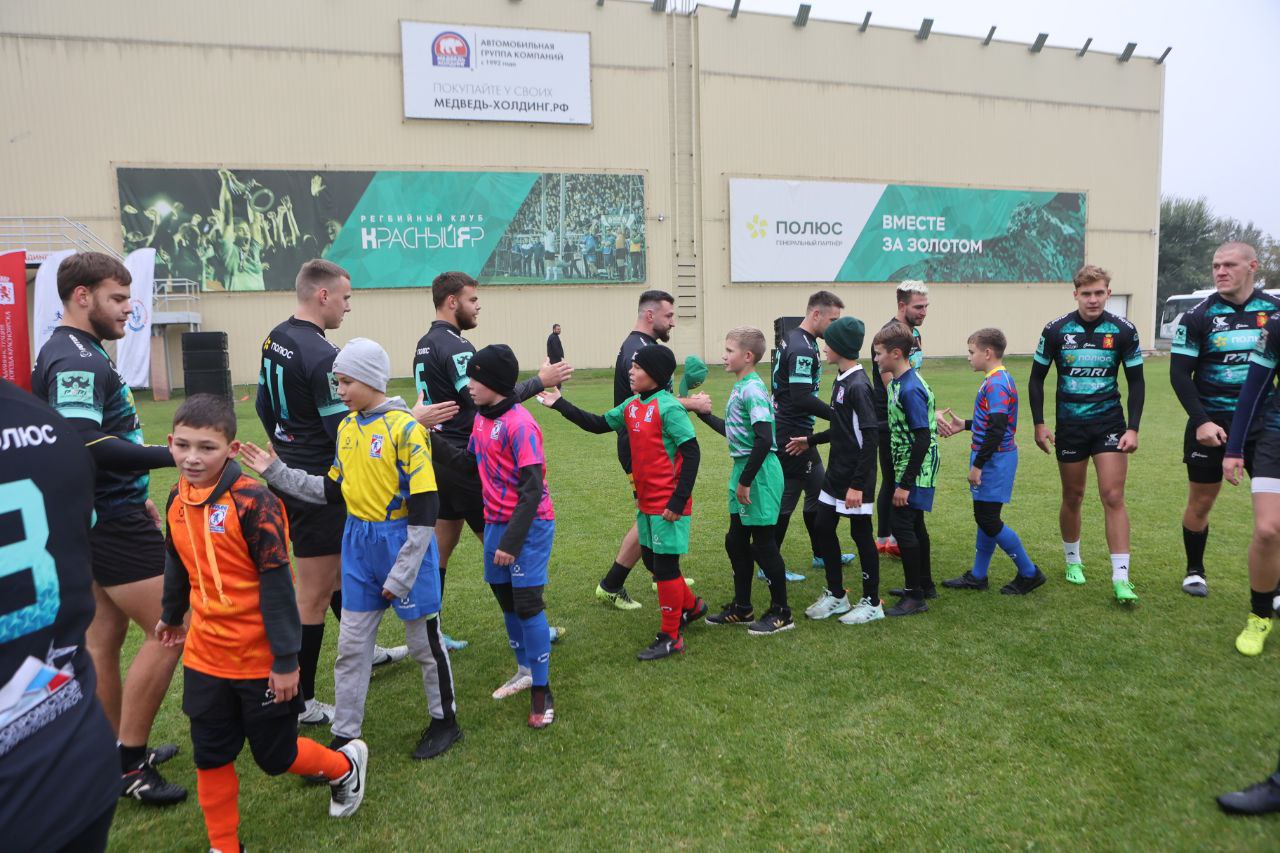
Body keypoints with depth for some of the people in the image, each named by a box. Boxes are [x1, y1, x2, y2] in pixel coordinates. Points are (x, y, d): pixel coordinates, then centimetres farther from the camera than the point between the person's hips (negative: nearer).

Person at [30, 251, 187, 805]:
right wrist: (169, 457, -33)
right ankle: (127, 765, 6)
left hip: (106, 515, 10)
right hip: (110, 523, -10)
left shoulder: (81, 353, 14)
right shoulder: (74, 358, -19)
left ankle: (117, 755, 29)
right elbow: (83, 444, -32)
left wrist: (137, 494, 23)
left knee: (103, 638, 16)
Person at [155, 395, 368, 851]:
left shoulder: (253, 501, -22)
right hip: (204, 657, 6)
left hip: (261, 661, -5)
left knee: (275, 757, 11)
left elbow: (277, 584, -20)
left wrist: (286, 659, -18)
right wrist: (172, 615, 32)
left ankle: (346, 765, 39)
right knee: (210, 758, 14)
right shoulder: (177, 499, -1)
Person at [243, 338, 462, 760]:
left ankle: (445, 721, 28)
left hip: (402, 541, -6)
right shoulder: (347, 426, 6)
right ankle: (344, 734, 25)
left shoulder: (404, 427, -17)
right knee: (351, 643, 11)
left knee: (424, 639, 9)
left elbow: (424, 504, -18)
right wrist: (275, 472, 7)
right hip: (358, 542, 7)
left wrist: (402, 573, -18)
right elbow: (332, 490, 15)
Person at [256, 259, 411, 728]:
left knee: (340, 568, 24)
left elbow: (264, 404, 16)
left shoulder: (275, 338, 6)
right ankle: (299, 702, 11)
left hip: (291, 474, 10)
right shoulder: (321, 355, -24)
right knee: (314, 594, 0)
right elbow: (346, 433, -23)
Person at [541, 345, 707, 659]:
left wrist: (678, 500, -21)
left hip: (668, 504, -8)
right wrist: (560, 405, 15)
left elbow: (691, 453, -19)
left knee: (665, 565, 1)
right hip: (646, 501, 8)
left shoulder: (668, 407, -17)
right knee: (652, 560, 18)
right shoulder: (631, 405, 7)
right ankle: (691, 605, 41)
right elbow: (598, 424, 18)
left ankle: (671, 637, 15)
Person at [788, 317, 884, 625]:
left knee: (861, 533, 3)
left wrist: (858, 484, -23)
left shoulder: (858, 386, -20)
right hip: (836, 472, 9)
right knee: (823, 527, 13)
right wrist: (810, 440, 27)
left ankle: (872, 603, 18)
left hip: (855, 478, -9)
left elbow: (870, 438, -22)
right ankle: (836, 596, 26)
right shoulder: (841, 381, 9)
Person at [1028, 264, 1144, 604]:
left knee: (1113, 497, -7)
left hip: (1109, 423, 0)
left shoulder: (1123, 330, -5)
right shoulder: (1056, 330, -5)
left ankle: (1121, 578, -3)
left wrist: (1133, 428, -5)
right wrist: (1039, 424, -1)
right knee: (1072, 498, 10)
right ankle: (1072, 560, 31)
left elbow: (1136, 382, 2)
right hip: (1069, 426, 1)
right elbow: (1037, 378, 4)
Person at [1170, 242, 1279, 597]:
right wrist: (1201, 421, -14)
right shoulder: (1198, 317, -4)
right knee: (1200, 503, 8)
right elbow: (1180, 373, -6)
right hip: (1210, 426, -1)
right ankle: (1194, 571, 27)